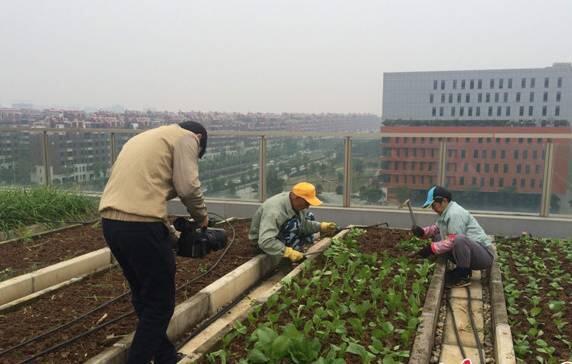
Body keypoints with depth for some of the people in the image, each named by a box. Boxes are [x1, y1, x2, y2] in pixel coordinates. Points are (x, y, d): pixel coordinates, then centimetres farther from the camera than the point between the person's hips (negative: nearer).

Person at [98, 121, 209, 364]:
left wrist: (167, 228, 23)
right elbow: (187, 186, -9)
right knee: (160, 302, 5)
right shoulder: (185, 137, 4)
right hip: (140, 224, -9)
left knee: (144, 297, 21)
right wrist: (201, 217, 9)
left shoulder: (146, 137, 28)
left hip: (110, 221, 9)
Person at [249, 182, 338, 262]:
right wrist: (289, 253, -44)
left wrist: (321, 227, -12)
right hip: (262, 241, -9)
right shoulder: (274, 211, -37)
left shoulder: (297, 203, -11)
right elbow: (265, 242, -43)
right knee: (293, 224, -33)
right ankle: (289, 262, -19)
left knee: (309, 217, 3)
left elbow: (304, 224, 3)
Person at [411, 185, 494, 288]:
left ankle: (463, 276, -15)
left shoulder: (455, 213, -21)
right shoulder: (445, 213, 8)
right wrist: (422, 232, -2)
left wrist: (431, 249, -20)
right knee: (437, 238, 8)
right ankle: (462, 269, 8)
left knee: (459, 240, -38)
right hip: (469, 252, 10)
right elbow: (436, 229, 17)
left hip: (484, 255, -10)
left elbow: (453, 241, -26)